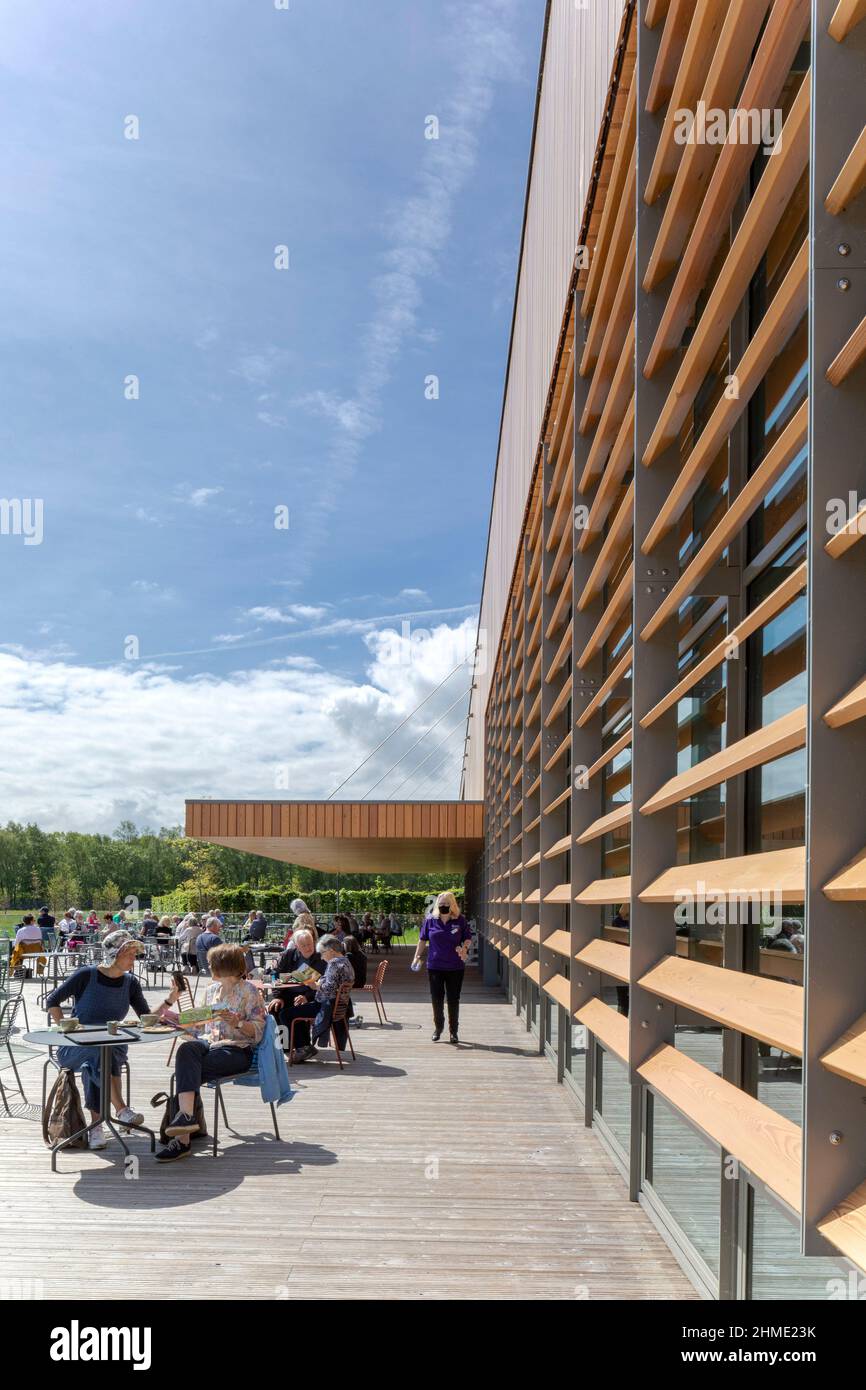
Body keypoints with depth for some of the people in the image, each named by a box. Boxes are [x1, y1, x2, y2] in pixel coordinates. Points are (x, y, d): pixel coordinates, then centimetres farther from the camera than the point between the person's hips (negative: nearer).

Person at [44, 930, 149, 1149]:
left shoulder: (130, 983, 8)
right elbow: (52, 1002, 2)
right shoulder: (86, 976, -5)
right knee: (98, 1051, -37)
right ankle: (121, 1110, -43)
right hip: (74, 1047, -2)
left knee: (94, 1062, -34)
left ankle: (96, 1125, -36)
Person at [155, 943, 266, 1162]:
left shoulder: (248, 991, -1)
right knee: (187, 1048, -31)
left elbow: (258, 1031, -6)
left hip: (237, 1050, -5)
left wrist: (237, 1022, -21)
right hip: (208, 1043, 6)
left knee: (186, 1070, -28)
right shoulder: (211, 990, 21)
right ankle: (186, 1116, -44)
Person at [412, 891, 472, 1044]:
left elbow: (468, 938, 5)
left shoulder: (460, 920, -4)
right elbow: (422, 939, 9)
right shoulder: (430, 920, -1)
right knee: (436, 999, 7)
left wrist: (464, 948, -14)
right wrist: (417, 956, 3)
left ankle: (453, 1031, 19)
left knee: (453, 1000, 6)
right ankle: (438, 1028, 27)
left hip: (455, 967, -1)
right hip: (434, 967, 1)